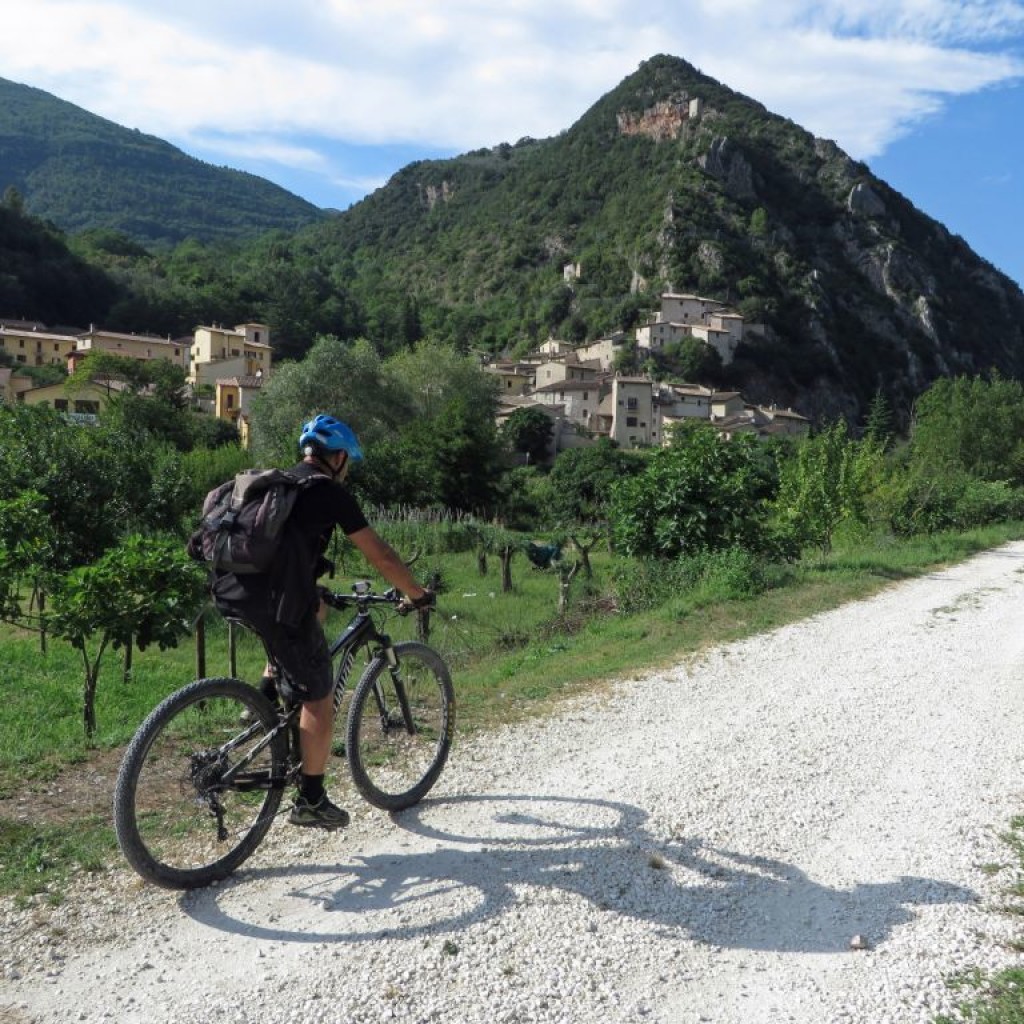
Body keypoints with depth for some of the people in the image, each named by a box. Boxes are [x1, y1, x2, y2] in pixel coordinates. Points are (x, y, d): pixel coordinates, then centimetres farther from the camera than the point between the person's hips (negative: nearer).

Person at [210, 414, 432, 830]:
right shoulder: (330, 491, 2)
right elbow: (382, 557, 1)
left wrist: (312, 600, 45)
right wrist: (417, 594, 15)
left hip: (229, 593, 8)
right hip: (274, 600, -8)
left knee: (311, 610, 36)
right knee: (319, 698, 7)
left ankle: (268, 689, 23)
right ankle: (310, 801, 16)